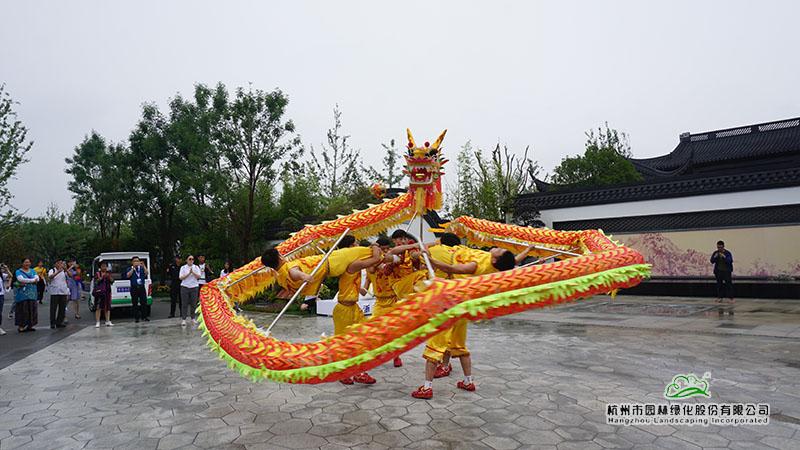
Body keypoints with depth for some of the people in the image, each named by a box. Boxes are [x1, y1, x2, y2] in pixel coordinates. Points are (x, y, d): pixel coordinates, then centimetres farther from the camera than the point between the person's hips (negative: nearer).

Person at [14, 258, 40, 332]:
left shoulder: (33, 271, 15)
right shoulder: (18, 271, 1)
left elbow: (37, 278, 0)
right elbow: (21, 279, -17)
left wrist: (26, 282, -12)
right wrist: (33, 280, -12)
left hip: (32, 294, 4)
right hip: (22, 294, -4)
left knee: (31, 309, 3)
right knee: (22, 309, -5)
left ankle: (29, 326, 10)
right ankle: (20, 326, 1)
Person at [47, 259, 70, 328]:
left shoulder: (64, 271, 9)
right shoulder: (52, 270, 3)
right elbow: (50, 276, -18)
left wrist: (66, 269, -25)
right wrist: (58, 271, -35)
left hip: (63, 292, 2)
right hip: (54, 292, -2)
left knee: (62, 307, 3)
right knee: (53, 308, -2)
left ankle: (59, 322, 12)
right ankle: (52, 323, 5)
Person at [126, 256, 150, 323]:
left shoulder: (142, 268, 8)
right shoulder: (130, 269, 5)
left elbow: (147, 273, -8)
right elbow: (128, 275, -13)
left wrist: (144, 266, -19)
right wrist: (133, 267, -17)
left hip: (142, 287, 1)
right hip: (134, 288, -1)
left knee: (144, 302, 1)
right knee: (135, 303, 2)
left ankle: (144, 316, 7)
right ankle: (136, 318, 7)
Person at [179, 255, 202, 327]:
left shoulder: (196, 267, 7)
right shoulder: (183, 268, 4)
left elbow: (199, 276, -3)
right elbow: (181, 277, -5)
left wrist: (193, 272, -18)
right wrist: (188, 273, -15)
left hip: (194, 287, 1)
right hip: (185, 287, -1)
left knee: (193, 303, 3)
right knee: (184, 304, -2)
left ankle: (193, 318, 13)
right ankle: (183, 319, 3)